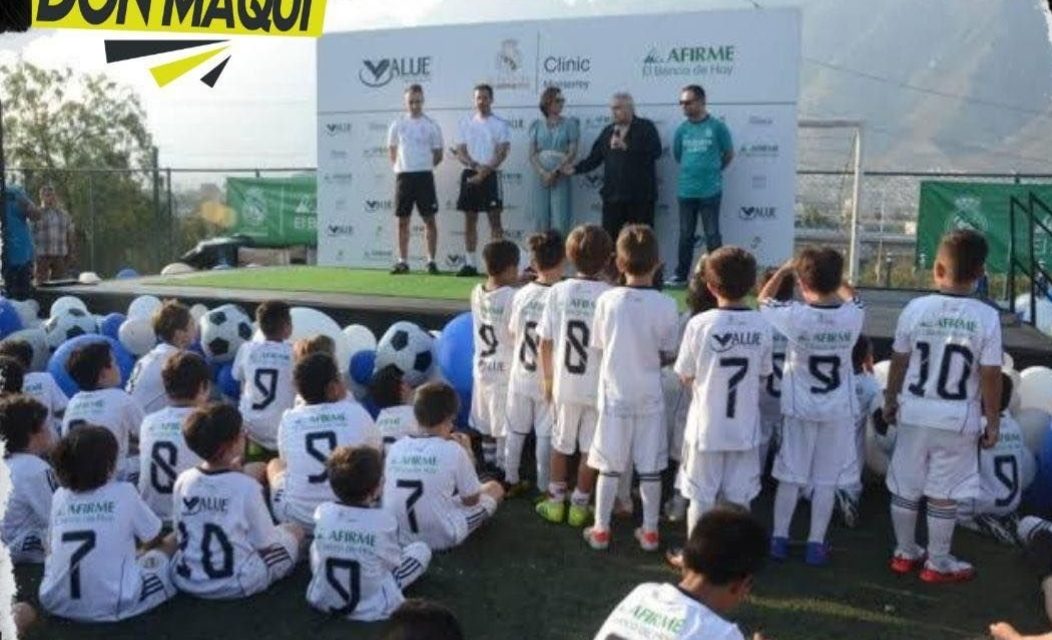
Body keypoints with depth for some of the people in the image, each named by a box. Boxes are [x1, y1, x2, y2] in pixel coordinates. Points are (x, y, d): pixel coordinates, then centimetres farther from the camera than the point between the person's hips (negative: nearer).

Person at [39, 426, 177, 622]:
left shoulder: (59, 496, 5)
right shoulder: (124, 492, -4)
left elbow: (51, 549, 18)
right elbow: (153, 541, 10)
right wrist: (139, 550, 33)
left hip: (57, 604, 4)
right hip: (112, 606, -4)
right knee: (172, 544, 12)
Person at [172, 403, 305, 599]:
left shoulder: (183, 480, -7)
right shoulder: (247, 487, -20)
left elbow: (181, 530, 7)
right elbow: (265, 543, -12)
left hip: (185, 581, 4)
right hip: (235, 587, -4)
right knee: (295, 531, 13)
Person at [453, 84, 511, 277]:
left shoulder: (500, 124, 1)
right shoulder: (465, 123, 10)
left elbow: (502, 153, -8)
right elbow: (461, 152, 4)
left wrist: (485, 171, -18)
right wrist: (475, 165, -15)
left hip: (490, 176, -3)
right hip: (469, 175, 3)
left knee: (495, 221, -5)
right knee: (470, 221, 5)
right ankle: (470, 263, 10)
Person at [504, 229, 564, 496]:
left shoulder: (521, 294, -5)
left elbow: (513, 333, 6)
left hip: (520, 376, 4)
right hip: (547, 379, -4)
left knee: (516, 430, 17)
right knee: (545, 434, 8)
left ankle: (511, 480, 30)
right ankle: (544, 487, 19)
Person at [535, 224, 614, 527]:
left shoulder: (559, 291, -7)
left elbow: (545, 342, -3)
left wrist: (547, 379, 10)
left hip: (565, 384, 2)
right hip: (600, 387, -2)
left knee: (561, 444, 18)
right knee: (591, 448, 12)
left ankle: (555, 502, 27)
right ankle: (579, 506, 21)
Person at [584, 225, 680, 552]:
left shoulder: (607, 300, -12)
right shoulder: (666, 305, -13)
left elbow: (599, 345, -1)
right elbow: (669, 354, -3)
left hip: (614, 394, 0)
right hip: (650, 396, 0)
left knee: (609, 467, 11)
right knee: (650, 468, 12)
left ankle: (600, 530, 20)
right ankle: (649, 532, 22)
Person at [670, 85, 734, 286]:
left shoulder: (717, 126, -6)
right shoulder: (682, 129, 3)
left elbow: (729, 154, 6)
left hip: (710, 191, -3)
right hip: (685, 190, 3)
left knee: (712, 235, 1)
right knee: (686, 235, 11)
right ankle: (681, 274, 19)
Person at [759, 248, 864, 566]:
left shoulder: (794, 315, -19)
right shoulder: (853, 315, -13)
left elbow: (763, 300, 2)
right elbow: (849, 296, 13)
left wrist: (783, 270, 9)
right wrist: (832, 273, 17)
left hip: (798, 408, -1)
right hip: (839, 410, 1)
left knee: (790, 476, 12)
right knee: (826, 479, 11)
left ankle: (779, 538, 22)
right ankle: (816, 544, 18)